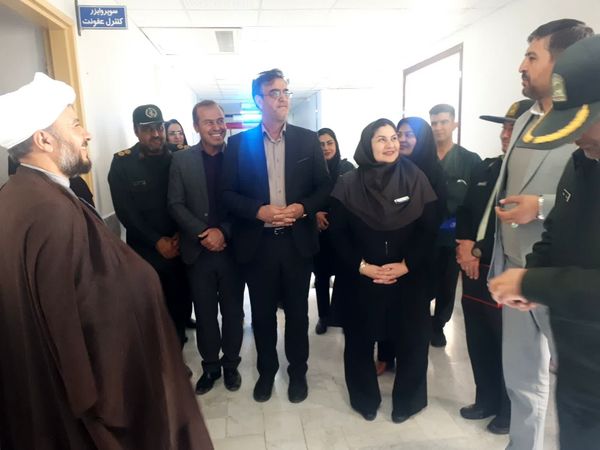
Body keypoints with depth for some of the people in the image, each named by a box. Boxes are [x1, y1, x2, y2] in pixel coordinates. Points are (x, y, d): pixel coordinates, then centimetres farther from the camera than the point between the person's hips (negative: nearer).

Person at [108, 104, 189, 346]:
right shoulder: (122, 162, -2)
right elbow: (125, 211, -5)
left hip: (178, 248, 2)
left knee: (179, 308, 8)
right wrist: (157, 241, -10)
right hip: (144, 251, -1)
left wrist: (180, 235, -9)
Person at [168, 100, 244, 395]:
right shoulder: (181, 160, 1)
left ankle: (231, 365, 32)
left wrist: (224, 231, -15)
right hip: (198, 251, 1)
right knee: (205, 314, 12)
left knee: (233, 312, 12)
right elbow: (175, 204, -2)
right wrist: (203, 234, -14)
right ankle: (210, 367, 31)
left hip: (233, 249, 0)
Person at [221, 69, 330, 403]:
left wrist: (302, 208, -14)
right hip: (258, 243, 0)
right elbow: (228, 193, -1)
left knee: (298, 312, 13)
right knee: (263, 313, 14)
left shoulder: (308, 140, 3)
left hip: (297, 242, 1)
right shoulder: (239, 143, 1)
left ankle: (298, 372, 34)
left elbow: (324, 186, 4)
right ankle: (266, 371, 36)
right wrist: (259, 211, -17)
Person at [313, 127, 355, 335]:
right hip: (319, 231, 1)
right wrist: (314, 213, -9)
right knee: (321, 275, 8)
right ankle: (323, 316, 23)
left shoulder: (347, 167, 0)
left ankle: (339, 315, 19)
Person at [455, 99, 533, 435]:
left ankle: (510, 411, 32)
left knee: (508, 349, 10)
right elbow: (465, 211, 14)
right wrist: (464, 244, -4)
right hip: (475, 272, 6)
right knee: (479, 344, 17)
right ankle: (486, 400, 38)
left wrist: (479, 252, -14)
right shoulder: (486, 168, 12)